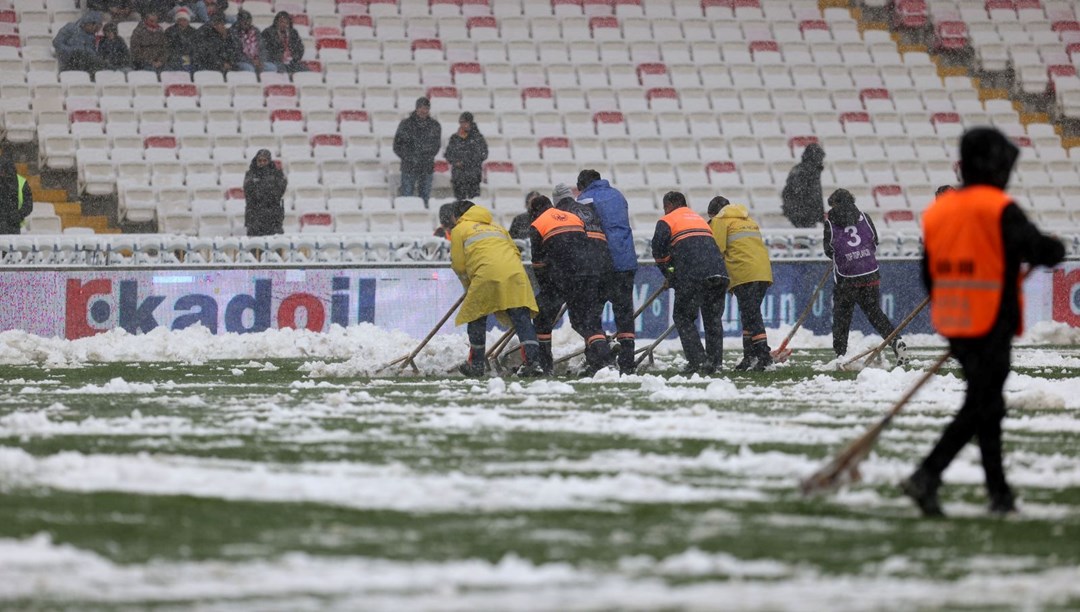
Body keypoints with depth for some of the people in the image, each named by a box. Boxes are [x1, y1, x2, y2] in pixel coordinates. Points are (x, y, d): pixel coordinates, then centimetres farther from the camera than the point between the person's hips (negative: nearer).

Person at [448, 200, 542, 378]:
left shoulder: (459, 230, 18)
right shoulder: (496, 227, 33)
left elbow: (458, 264, 13)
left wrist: (468, 286, 29)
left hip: (488, 275, -4)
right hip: (515, 273, 4)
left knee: (477, 317, 12)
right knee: (521, 318, -1)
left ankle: (476, 363, 17)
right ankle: (533, 361, -13)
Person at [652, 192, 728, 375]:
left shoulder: (667, 220, 12)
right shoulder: (699, 219, 32)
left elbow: (658, 248, -2)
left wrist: (668, 273, 11)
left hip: (693, 276, -6)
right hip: (719, 273, 6)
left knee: (683, 317, 6)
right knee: (713, 318, 16)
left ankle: (698, 361, -5)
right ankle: (715, 362, 13)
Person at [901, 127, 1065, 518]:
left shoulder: (937, 211, 7)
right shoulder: (999, 209, -15)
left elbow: (929, 275, 13)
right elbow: (1040, 251, -17)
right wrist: (1057, 249, 6)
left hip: (953, 326, 7)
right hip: (992, 325, -7)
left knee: (986, 403, 16)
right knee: (980, 408, -5)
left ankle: (999, 493, 20)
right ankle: (926, 477, -18)